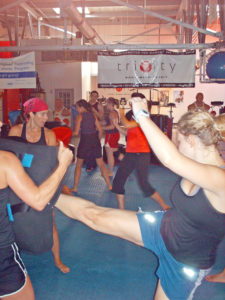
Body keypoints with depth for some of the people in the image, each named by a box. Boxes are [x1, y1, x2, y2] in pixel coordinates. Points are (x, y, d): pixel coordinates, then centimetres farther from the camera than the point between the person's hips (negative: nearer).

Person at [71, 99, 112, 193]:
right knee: (101, 164, 10)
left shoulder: (80, 116, -4)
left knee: (78, 165, 11)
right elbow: (100, 130, 7)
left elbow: (76, 132, -11)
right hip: (95, 140, 4)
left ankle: (75, 188, 14)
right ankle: (110, 186, 10)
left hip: (85, 140, -4)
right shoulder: (93, 115, 9)